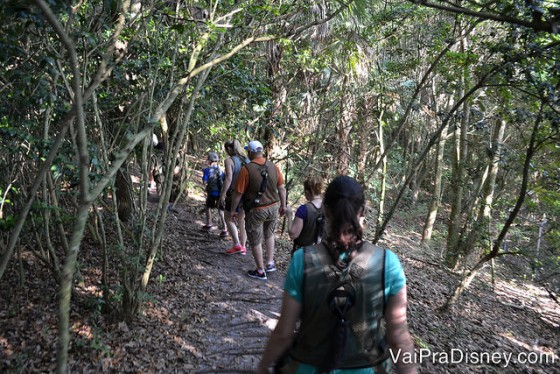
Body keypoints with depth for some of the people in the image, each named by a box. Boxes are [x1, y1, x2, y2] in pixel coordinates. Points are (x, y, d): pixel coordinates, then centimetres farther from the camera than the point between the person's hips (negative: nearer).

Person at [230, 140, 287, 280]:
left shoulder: (246, 169, -16)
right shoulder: (273, 166, -2)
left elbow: (238, 193, -13)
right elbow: (281, 188, 3)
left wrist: (233, 210, 0)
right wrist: (283, 205, 15)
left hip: (256, 210, -5)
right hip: (273, 207, 5)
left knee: (255, 241, 12)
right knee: (269, 234, 28)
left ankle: (260, 271, 22)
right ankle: (270, 263, 31)